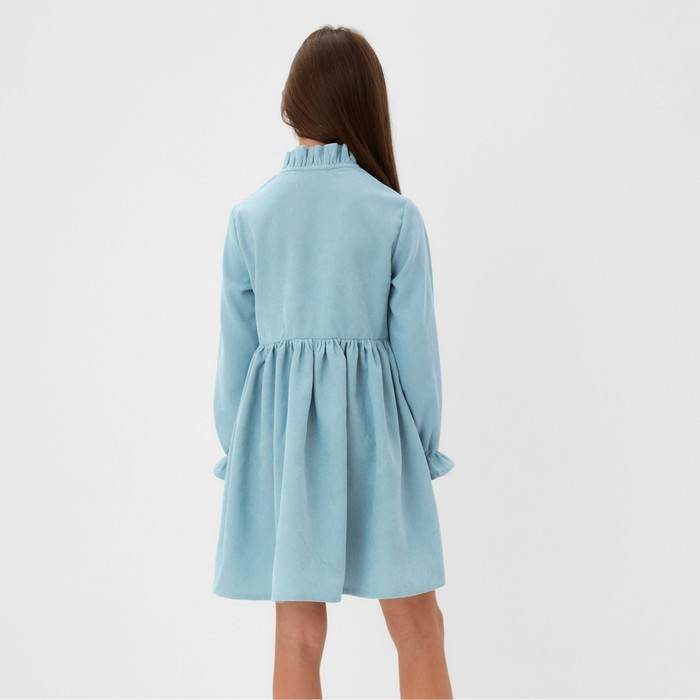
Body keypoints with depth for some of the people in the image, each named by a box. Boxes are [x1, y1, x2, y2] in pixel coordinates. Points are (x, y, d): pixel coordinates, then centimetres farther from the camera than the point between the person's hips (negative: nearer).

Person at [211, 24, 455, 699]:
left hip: (279, 423, 2)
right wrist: (425, 446, 9)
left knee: (298, 632, 11)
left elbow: (236, 347, 2)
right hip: (373, 422, -2)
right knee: (417, 625, 11)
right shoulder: (396, 214, -7)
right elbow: (416, 343, -3)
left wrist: (237, 447, 14)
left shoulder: (249, 214, -2)